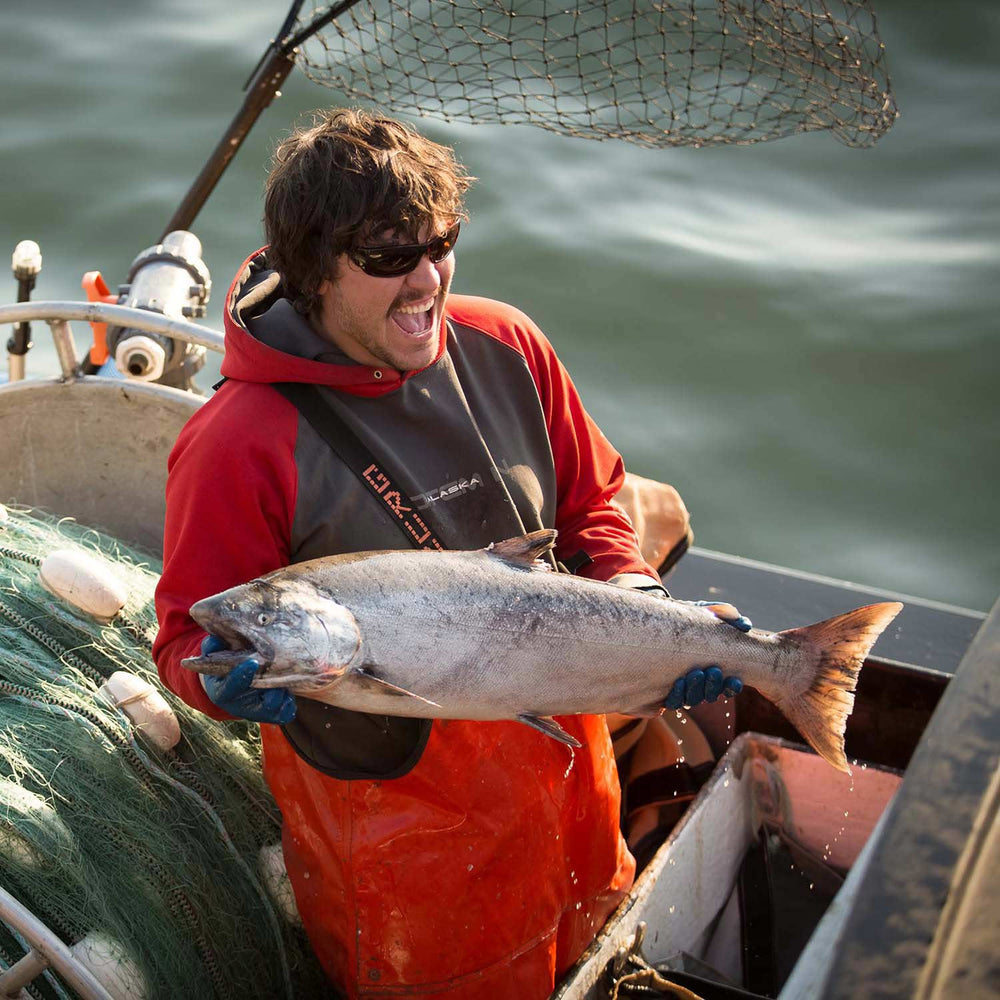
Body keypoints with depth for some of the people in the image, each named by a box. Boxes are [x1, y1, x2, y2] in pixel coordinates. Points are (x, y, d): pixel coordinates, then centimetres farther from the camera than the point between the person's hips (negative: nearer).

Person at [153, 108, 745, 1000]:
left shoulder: (505, 347, -5)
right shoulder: (239, 446, -21)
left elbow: (590, 505, 7)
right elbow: (189, 635, -12)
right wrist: (234, 675, -35)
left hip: (559, 770, 5)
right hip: (383, 806, -5)